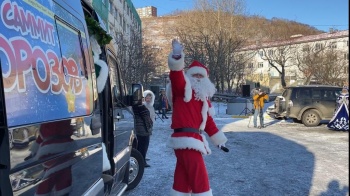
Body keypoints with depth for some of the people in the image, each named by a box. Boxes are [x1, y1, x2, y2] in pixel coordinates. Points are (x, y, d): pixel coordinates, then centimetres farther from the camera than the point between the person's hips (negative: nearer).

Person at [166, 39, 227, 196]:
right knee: (199, 179, -4)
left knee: (183, 178, 15)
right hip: (185, 139, -8)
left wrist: (219, 139, 26)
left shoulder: (204, 98, 21)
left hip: (193, 140, 8)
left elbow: (208, 121, 25)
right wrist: (177, 58, -38)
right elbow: (176, 77, -23)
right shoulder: (182, 89, -1)